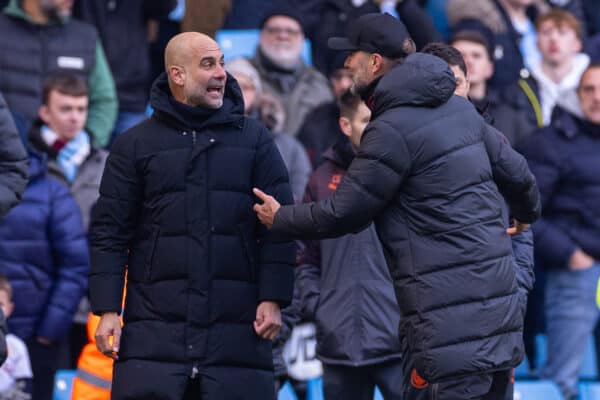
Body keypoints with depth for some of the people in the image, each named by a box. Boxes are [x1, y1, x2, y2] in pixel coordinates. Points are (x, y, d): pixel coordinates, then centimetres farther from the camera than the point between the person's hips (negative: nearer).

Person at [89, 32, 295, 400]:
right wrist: (107, 310, -2)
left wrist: (273, 300, -3)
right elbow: (110, 232, 6)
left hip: (236, 325, 1)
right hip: (155, 325, -1)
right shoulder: (135, 145, 8)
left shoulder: (254, 139, 10)